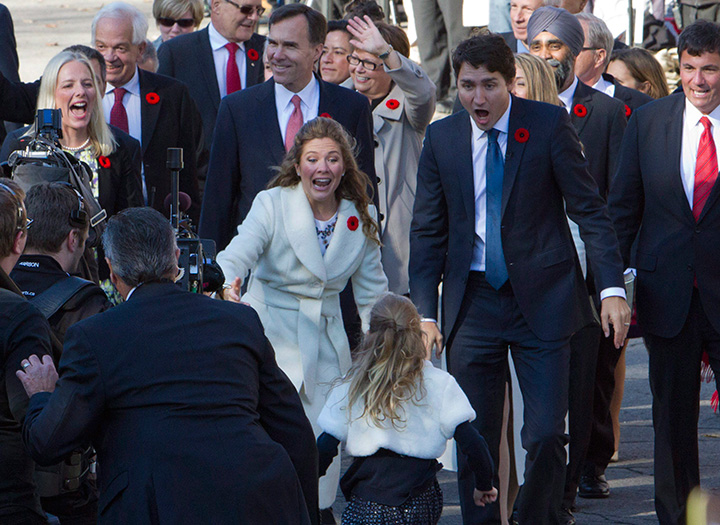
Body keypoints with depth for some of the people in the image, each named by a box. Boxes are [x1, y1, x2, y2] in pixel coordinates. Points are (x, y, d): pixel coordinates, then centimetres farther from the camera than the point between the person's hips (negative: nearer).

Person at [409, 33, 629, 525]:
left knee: (547, 436, -7)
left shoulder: (549, 124, -4)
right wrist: (424, 311, 0)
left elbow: (590, 209, -2)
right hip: (472, 300, 2)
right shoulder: (441, 138, 3)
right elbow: (428, 232, 8)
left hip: (541, 299, -2)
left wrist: (613, 287, -10)